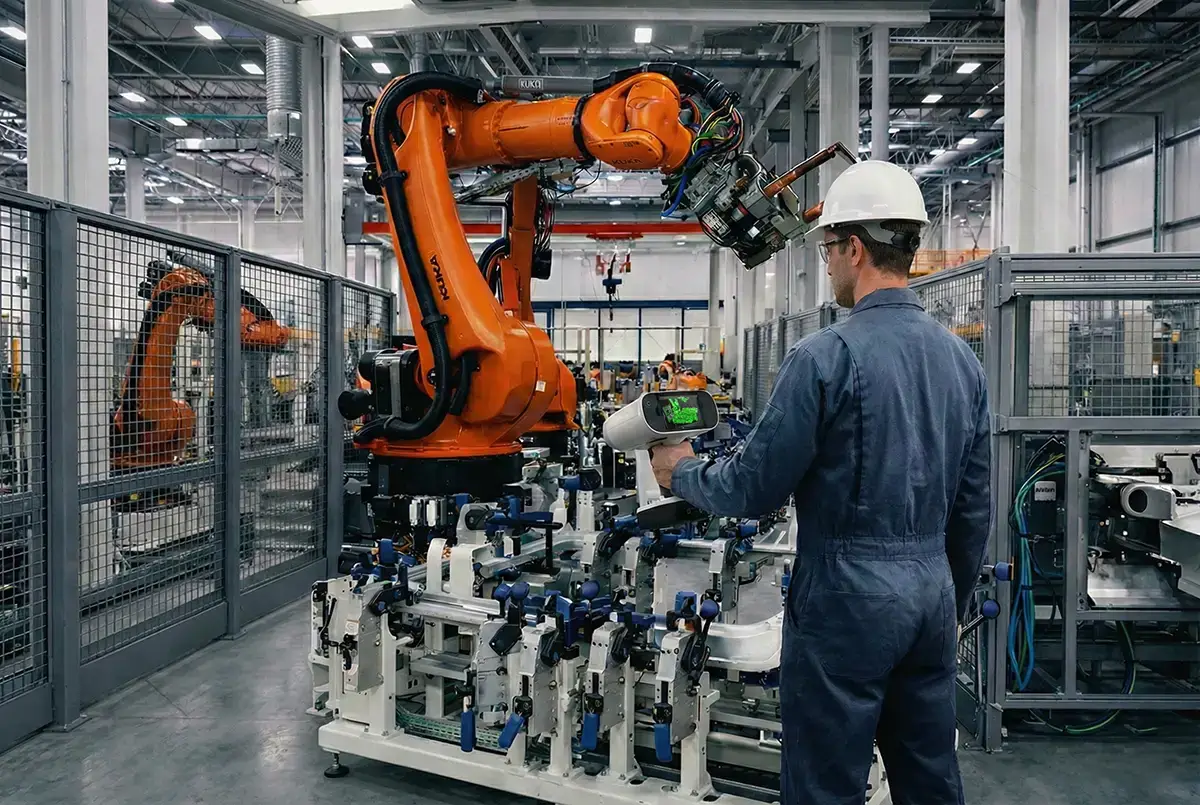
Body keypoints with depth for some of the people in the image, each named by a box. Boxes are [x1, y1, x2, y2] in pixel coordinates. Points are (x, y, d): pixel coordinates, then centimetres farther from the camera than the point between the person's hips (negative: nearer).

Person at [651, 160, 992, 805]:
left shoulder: (825, 357, -18)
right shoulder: (963, 360, 5)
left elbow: (753, 488, -13)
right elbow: (974, 507, 11)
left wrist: (683, 473, 6)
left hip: (847, 601, -7)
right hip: (933, 593, 8)